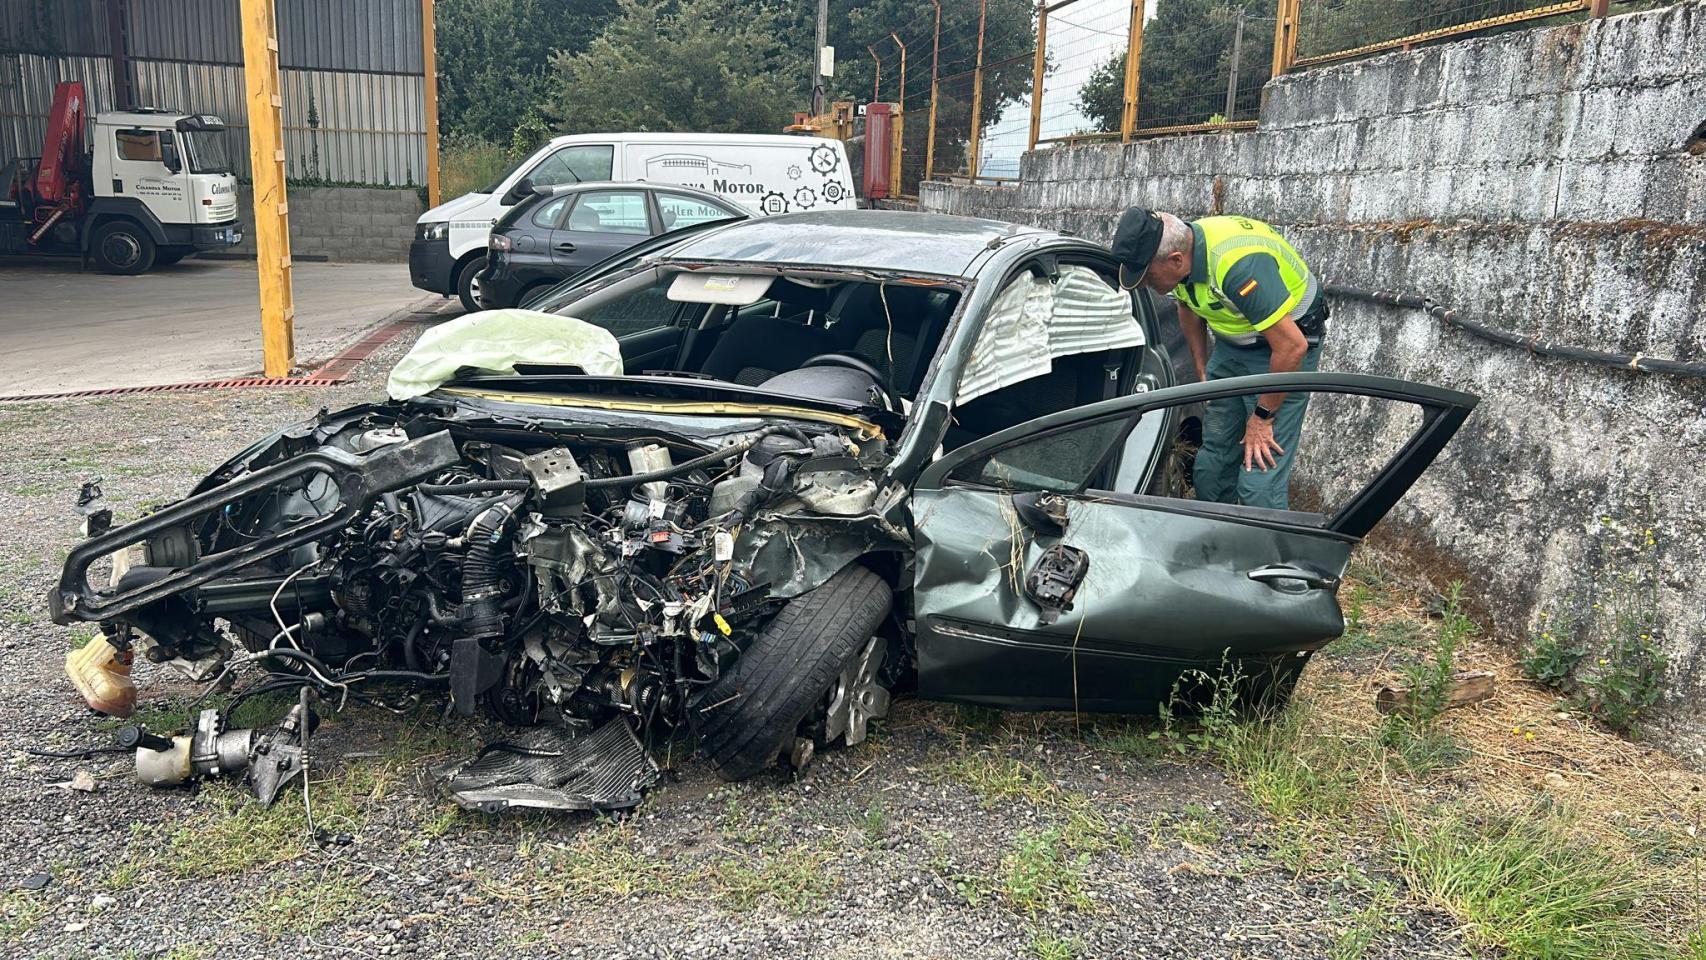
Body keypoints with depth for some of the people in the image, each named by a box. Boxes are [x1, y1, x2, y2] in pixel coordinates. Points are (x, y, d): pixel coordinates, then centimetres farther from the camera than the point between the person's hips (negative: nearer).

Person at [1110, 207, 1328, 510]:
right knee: (1213, 460, 12)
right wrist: (1202, 371, 11)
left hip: (1284, 343, -8)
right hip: (1232, 343, 8)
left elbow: (1292, 346, -32)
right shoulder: (1180, 250, -11)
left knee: (1260, 471, -13)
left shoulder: (1240, 264, -36)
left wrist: (1262, 417, -22)